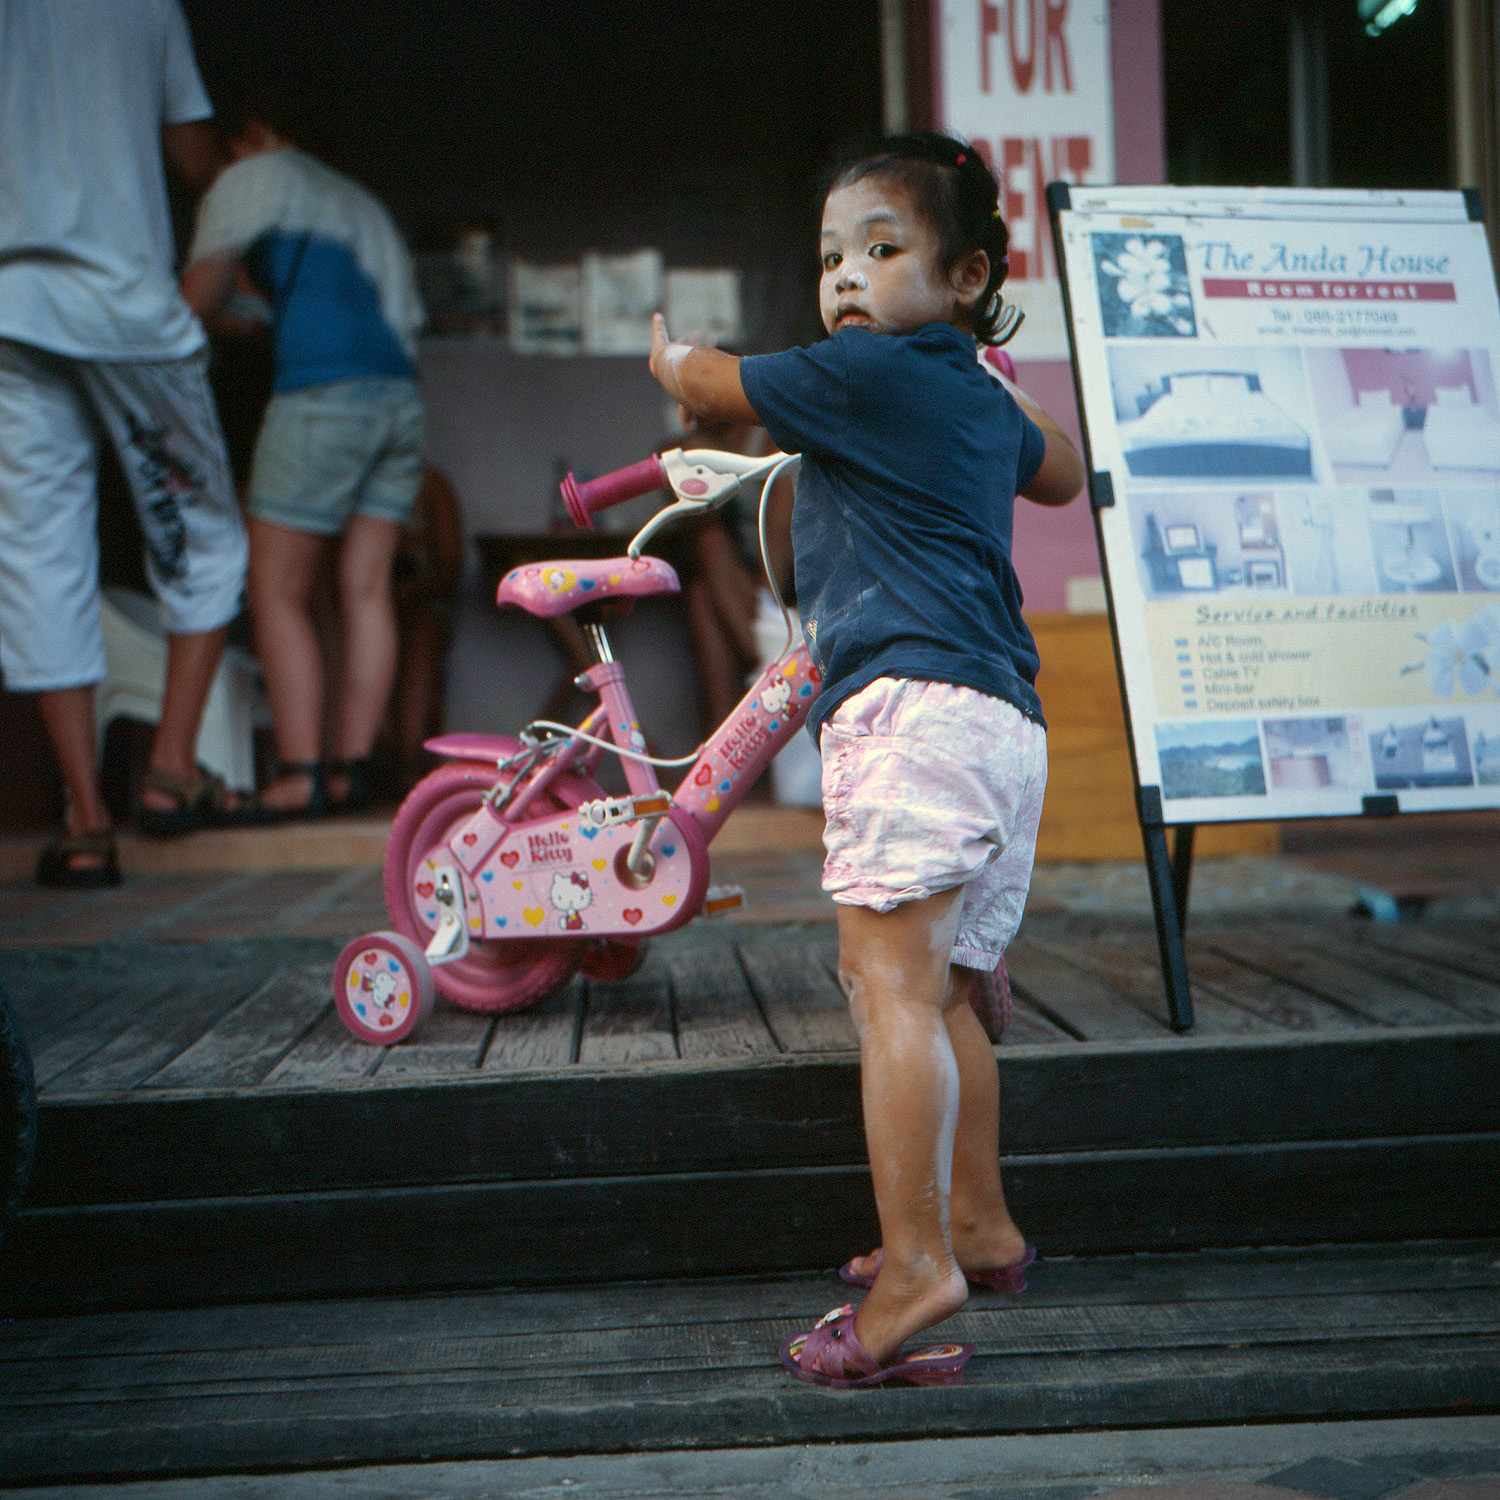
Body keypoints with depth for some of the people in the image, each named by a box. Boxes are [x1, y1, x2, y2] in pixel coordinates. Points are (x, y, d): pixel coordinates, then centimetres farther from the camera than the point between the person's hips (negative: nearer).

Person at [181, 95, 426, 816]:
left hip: (321, 397, -7)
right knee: (365, 590, 4)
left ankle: (299, 773, -11)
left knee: (277, 591, -3)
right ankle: (352, 766, -1)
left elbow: (199, 297, 3)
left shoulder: (253, 177, 9)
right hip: (402, 397, 7)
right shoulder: (359, 199, 30)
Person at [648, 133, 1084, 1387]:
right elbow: (1060, 471, 46)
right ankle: (978, 1226, 28)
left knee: (894, 985, -15)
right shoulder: (986, 400, 22)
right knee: (944, 992, 18)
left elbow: (705, 385, 12)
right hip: (1009, 720, 10)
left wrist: (669, 350, 34)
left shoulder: (866, 371, -2)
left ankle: (916, 1266, -20)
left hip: (912, 700, -10)